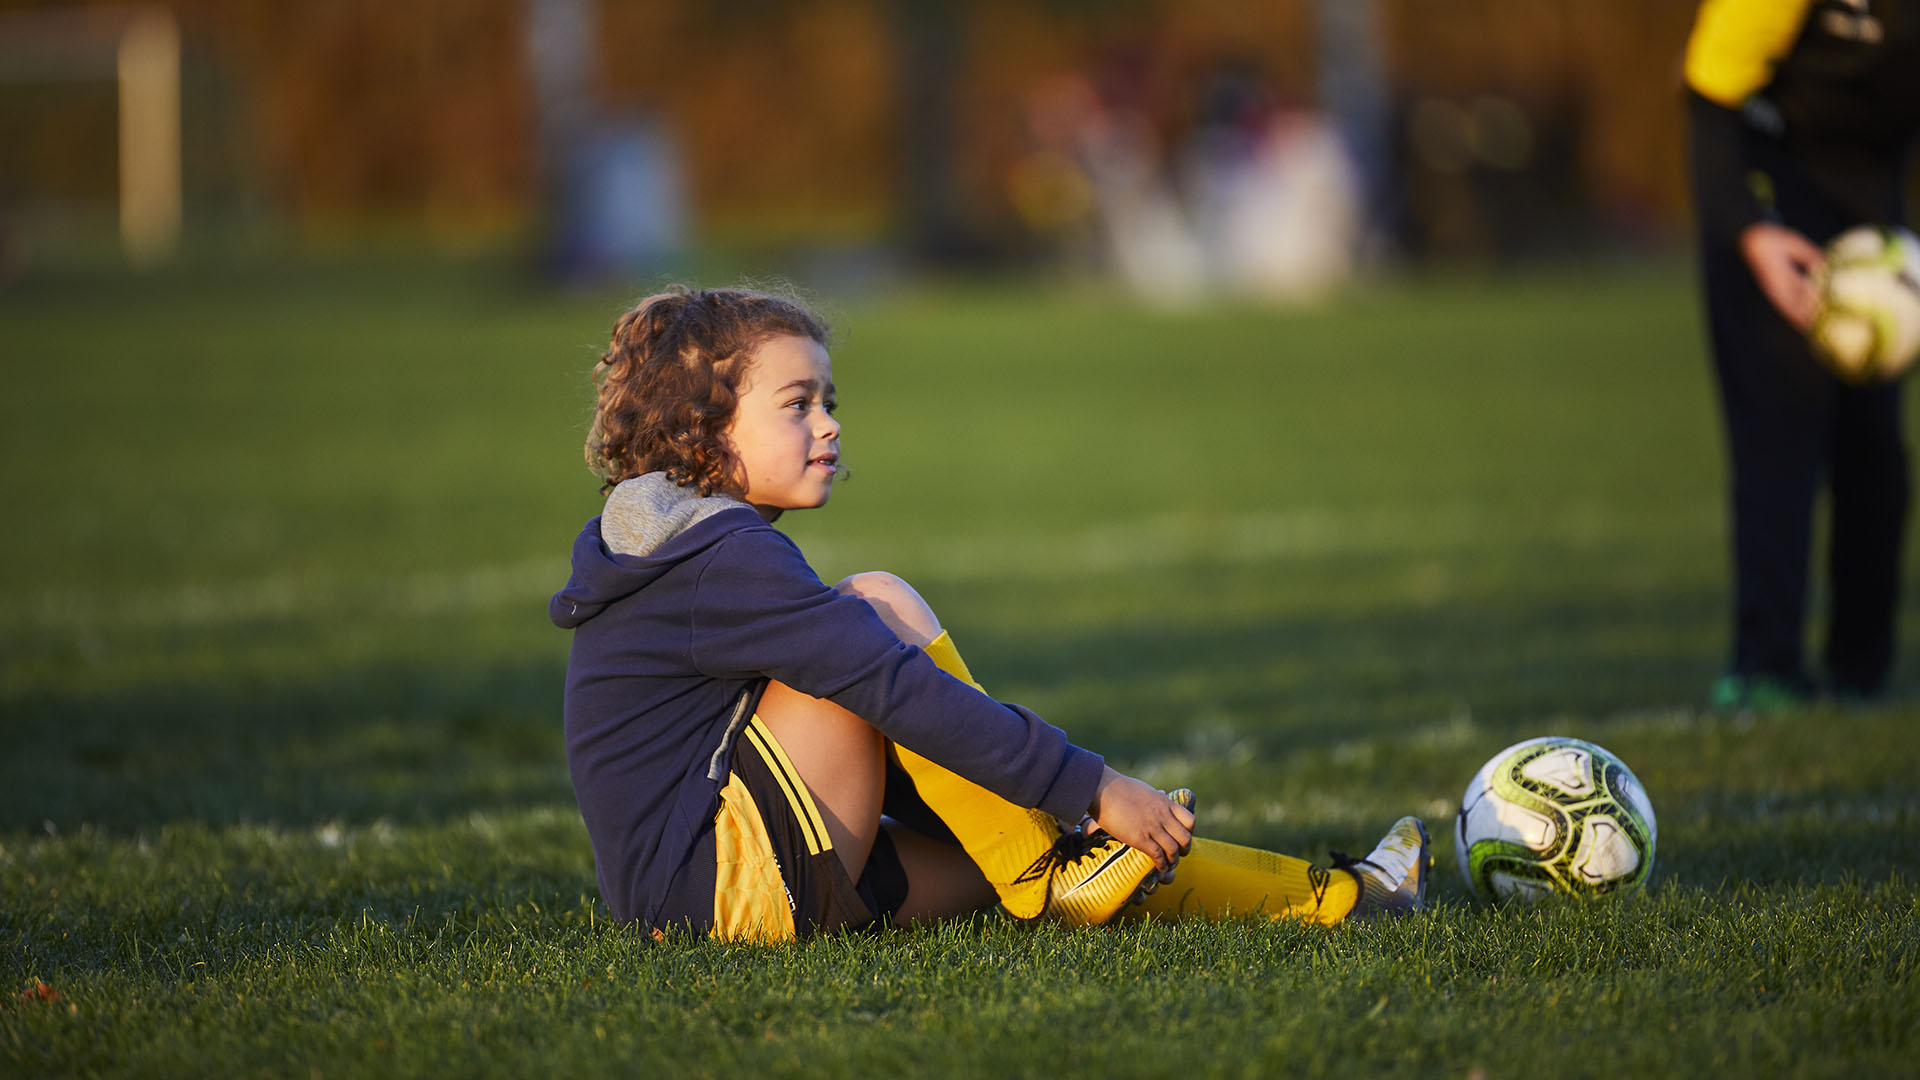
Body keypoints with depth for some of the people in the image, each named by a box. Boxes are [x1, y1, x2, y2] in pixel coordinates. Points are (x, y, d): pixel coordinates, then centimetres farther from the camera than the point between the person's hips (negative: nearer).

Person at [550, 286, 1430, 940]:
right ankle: (1046, 876, -9)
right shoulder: (727, 561, -15)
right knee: (880, 605, -14)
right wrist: (1092, 788, -21)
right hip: (721, 889, -10)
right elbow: (897, 691, -22)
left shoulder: (676, 547, 19)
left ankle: (1320, 897, 7)